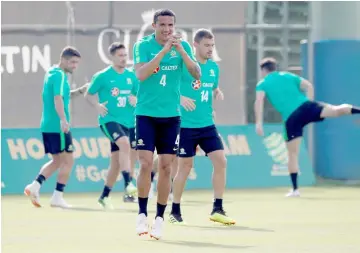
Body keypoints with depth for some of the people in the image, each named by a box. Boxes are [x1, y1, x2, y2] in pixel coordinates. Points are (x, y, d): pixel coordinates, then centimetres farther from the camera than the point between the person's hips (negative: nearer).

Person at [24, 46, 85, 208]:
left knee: (57, 161, 16)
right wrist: (63, 120, -36)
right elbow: (58, 99, -25)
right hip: (58, 127, -9)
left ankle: (34, 186, 3)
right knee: (67, 160, -1)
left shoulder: (51, 73, 17)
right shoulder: (59, 75, -12)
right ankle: (57, 197, -2)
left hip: (47, 126, 9)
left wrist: (79, 91, 16)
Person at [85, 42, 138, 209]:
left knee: (116, 162, 9)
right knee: (125, 143, -32)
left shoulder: (131, 76, 8)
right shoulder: (102, 76, -4)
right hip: (109, 119, -5)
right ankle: (128, 184, -36)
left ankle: (104, 196, 24)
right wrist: (97, 105, -15)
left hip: (126, 122, 5)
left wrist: (136, 99, -6)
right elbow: (89, 95, 4)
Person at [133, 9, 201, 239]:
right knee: (146, 165, -10)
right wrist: (164, 50, -28)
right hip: (146, 114, -2)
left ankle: (160, 218, 11)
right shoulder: (143, 45, -6)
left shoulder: (183, 46, 1)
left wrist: (181, 50, -24)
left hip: (171, 116, 2)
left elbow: (197, 74, -10)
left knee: (166, 168, 1)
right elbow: (140, 74, -21)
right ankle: (142, 214, 5)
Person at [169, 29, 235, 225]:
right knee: (185, 166, 1)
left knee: (220, 161, -6)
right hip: (186, 125, -5)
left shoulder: (213, 67, 9)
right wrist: (180, 97, -26)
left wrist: (218, 93, 0)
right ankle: (175, 211, 16)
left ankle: (217, 210, 1)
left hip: (207, 125, 5)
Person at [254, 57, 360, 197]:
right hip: (305, 107, 2)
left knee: (293, 154, 8)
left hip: (291, 118, -2)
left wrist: (259, 123, -10)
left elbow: (259, 101, -5)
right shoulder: (288, 76, 24)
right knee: (339, 110, -14)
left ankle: (295, 189, 8)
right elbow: (308, 86, 15)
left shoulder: (263, 84, 14)